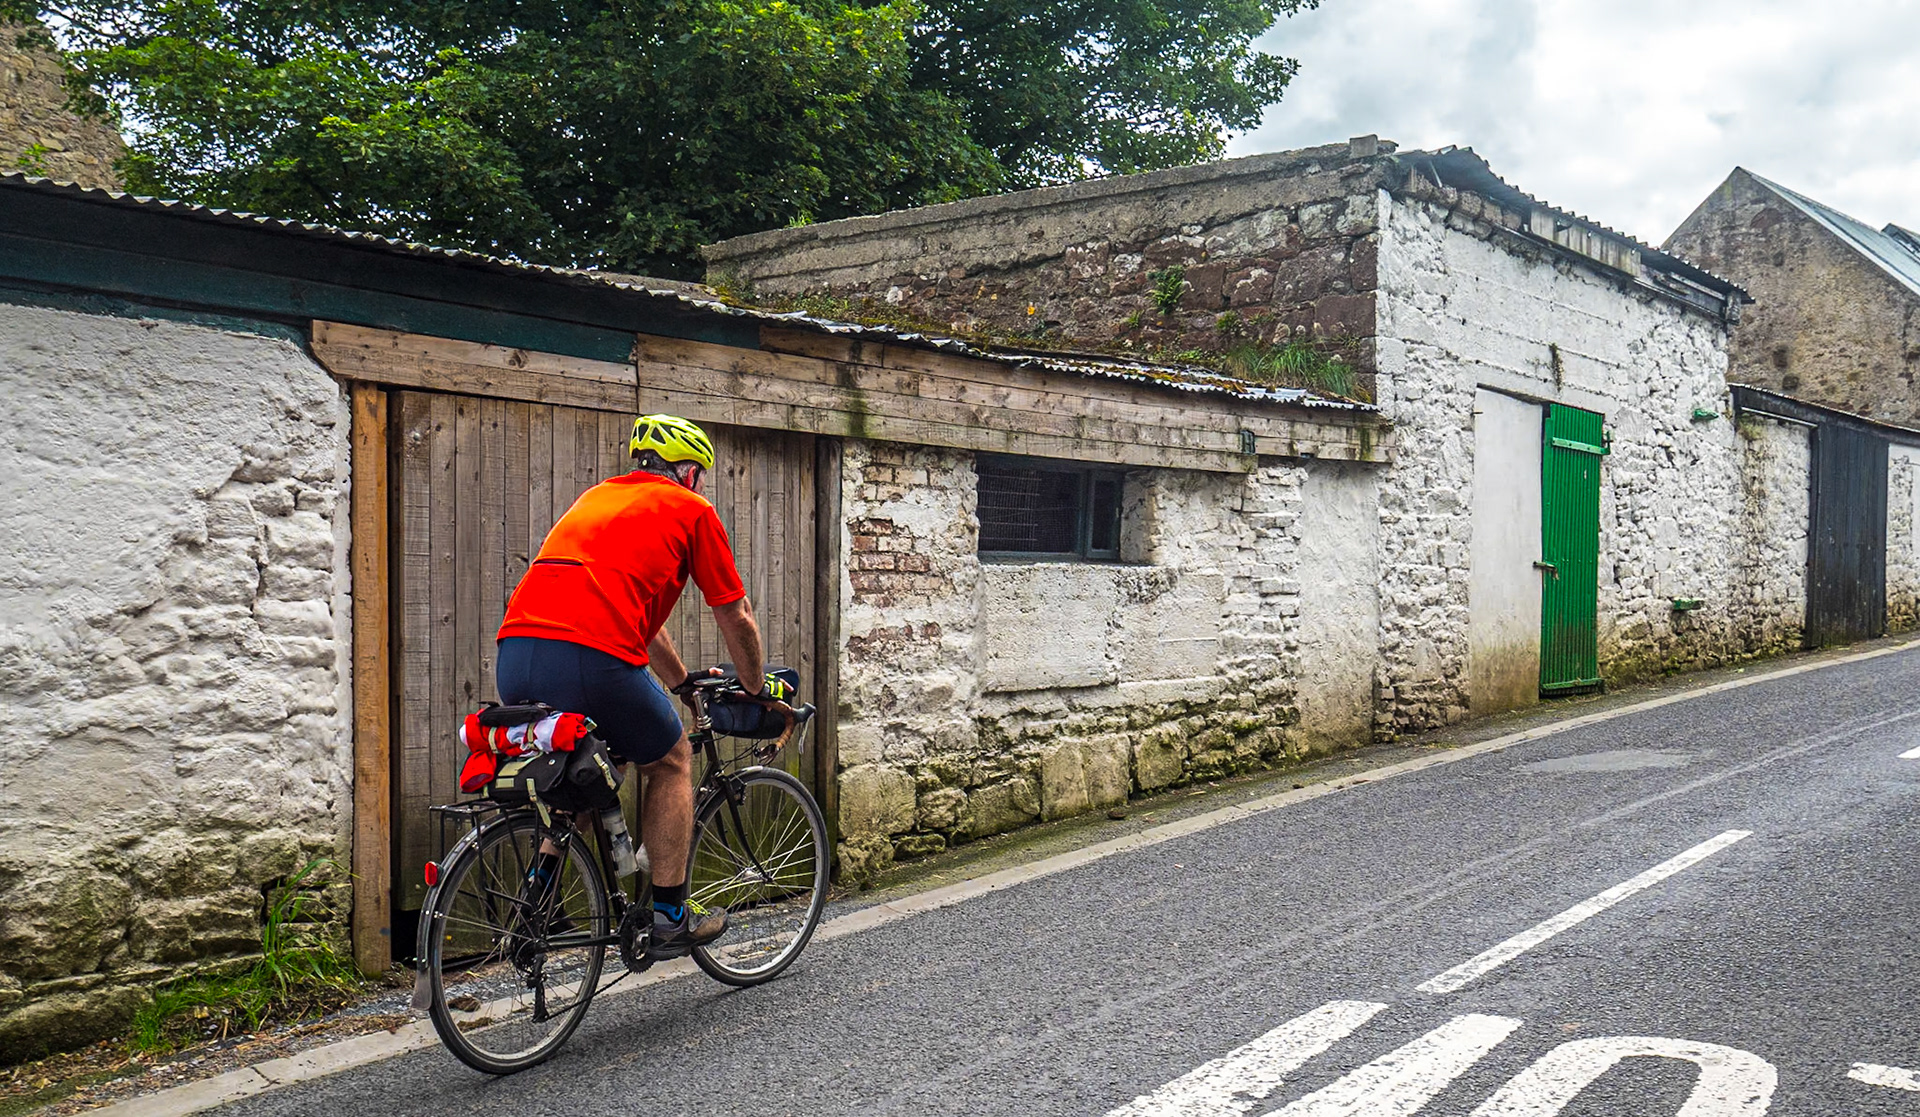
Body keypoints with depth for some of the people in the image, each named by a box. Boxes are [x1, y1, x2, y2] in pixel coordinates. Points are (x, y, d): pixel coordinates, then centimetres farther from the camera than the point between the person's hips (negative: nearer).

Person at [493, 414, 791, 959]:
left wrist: (686, 683, 51)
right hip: (592, 658, -7)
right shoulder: (691, 509, 12)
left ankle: (539, 885, 24)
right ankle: (669, 918, 19)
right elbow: (737, 619, 18)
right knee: (671, 762, 18)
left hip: (514, 657, 7)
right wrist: (759, 688, 35)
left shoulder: (597, 496, 32)